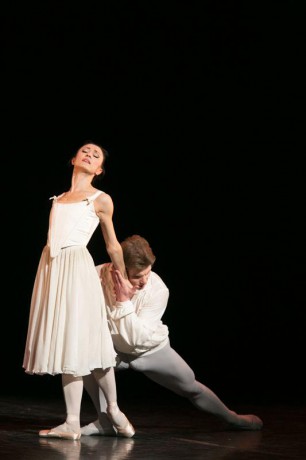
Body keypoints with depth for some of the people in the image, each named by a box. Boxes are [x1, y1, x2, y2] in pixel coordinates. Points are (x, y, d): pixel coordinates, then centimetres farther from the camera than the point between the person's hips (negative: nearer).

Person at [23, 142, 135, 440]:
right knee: (65, 346, 2)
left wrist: (124, 279, 17)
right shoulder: (59, 199, 18)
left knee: (82, 342, -5)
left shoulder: (100, 199, 5)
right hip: (52, 269, 5)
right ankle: (72, 424, 3)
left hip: (76, 270, -5)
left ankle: (113, 409, 14)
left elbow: (112, 245, 12)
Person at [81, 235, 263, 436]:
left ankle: (233, 419, 37)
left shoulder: (158, 290, -29)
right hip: (114, 349, 0)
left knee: (191, 386, 7)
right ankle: (106, 421, -14)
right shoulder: (98, 276, -28)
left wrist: (124, 301, -42)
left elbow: (136, 338, -34)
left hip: (152, 349, 0)